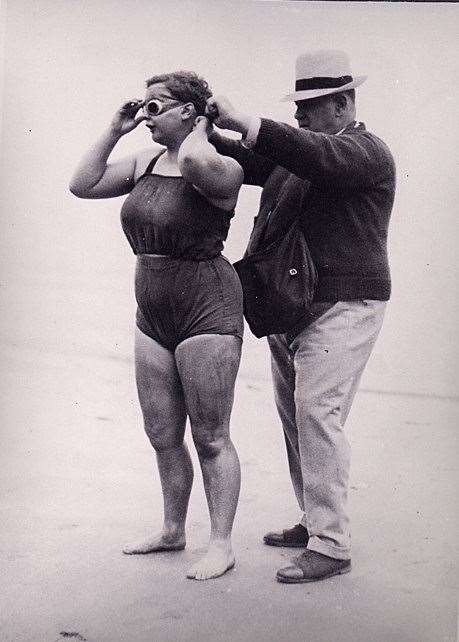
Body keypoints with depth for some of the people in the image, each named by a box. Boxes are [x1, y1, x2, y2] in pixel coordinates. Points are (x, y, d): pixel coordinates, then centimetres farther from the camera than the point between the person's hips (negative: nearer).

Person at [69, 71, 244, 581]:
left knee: (210, 437, 0)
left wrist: (201, 131, -17)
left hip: (207, 309, -8)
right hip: (153, 314, 8)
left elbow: (192, 162, -38)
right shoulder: (145, 162, 9)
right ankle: (173, 530, 30)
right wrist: (115, 130, 4)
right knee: (162, 434, 15)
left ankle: (221, 544, 10)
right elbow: (82, 185, 8)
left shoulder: (220, 169, -15)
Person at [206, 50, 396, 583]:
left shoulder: (366, 152, -9)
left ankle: (330, 547, -9)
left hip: (341, 305, -9)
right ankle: (315, 522, 24)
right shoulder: (297, 150, 18)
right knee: (295, 415, 12)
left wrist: (242, 122, -31)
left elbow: (317, 156, -29)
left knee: (317, 415, -14)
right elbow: (244, 161, 13)